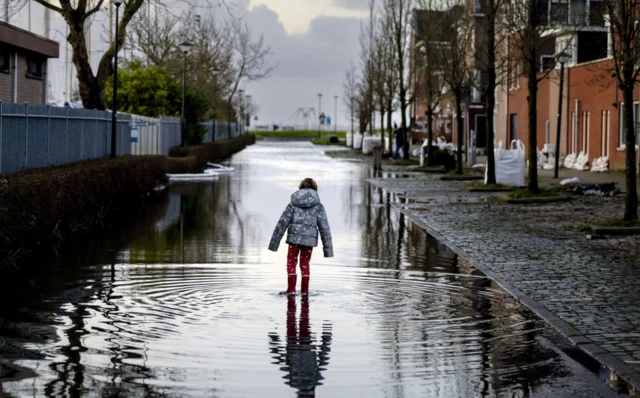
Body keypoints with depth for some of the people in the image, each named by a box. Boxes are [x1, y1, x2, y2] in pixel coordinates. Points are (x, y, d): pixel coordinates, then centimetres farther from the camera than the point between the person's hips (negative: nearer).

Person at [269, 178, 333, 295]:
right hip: (309, 239, 1)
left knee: (291, 263, 11)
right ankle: (304, 290, 16)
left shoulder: (293, 204, 5)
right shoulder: (318, 206, 4)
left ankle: (291, 289, 2)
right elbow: (324, 228, 2)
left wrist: (274, 242, 4)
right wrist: (327, 248, 6)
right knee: (305, 264, 15)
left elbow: (282, 223, 2)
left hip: (294, 238, -1)